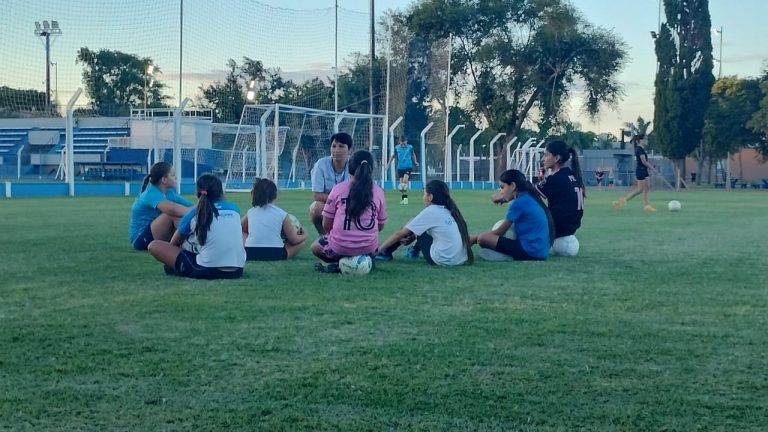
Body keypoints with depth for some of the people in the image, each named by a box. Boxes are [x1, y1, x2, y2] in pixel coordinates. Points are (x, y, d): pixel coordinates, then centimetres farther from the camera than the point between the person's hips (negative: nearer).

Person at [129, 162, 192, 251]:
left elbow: (189, 205, -2)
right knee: (173, 214, -28)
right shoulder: (151, 194, -20)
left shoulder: (169, 193, 7)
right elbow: (171, 208, -40)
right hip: (141, 238, -9)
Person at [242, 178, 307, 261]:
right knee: (300, 242, 21)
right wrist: (304, 236, 27)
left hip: (250, 254, 2)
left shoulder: (250, 212, 10)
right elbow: (294, 240, 7)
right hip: (276, 255, -2)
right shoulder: (282, 214, 2)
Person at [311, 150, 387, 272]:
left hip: (339, 247, -1)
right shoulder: (378, 191, 3)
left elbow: (326, 225, 2)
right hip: (368, 249, 1)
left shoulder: (338, 189, -1)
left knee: (315, 247, 31)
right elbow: (380, 226, 10)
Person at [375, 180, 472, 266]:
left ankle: (385, 253, 18)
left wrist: (379, 248, 7)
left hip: (443, 260, -7)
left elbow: (400, 234, -3)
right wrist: (410, 238, 19)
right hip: (461, 259, 7)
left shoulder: (430, 211, -8)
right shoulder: (449, 210, 11)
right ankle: (415, 250, 39)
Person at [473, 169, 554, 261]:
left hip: (530, 252, -10)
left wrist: (474, 238, 9)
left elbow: (499, 232, -2)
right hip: (540, 251, 10)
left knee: (482, 238, -16)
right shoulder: (530, 197, 13)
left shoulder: (519, 202, -11)